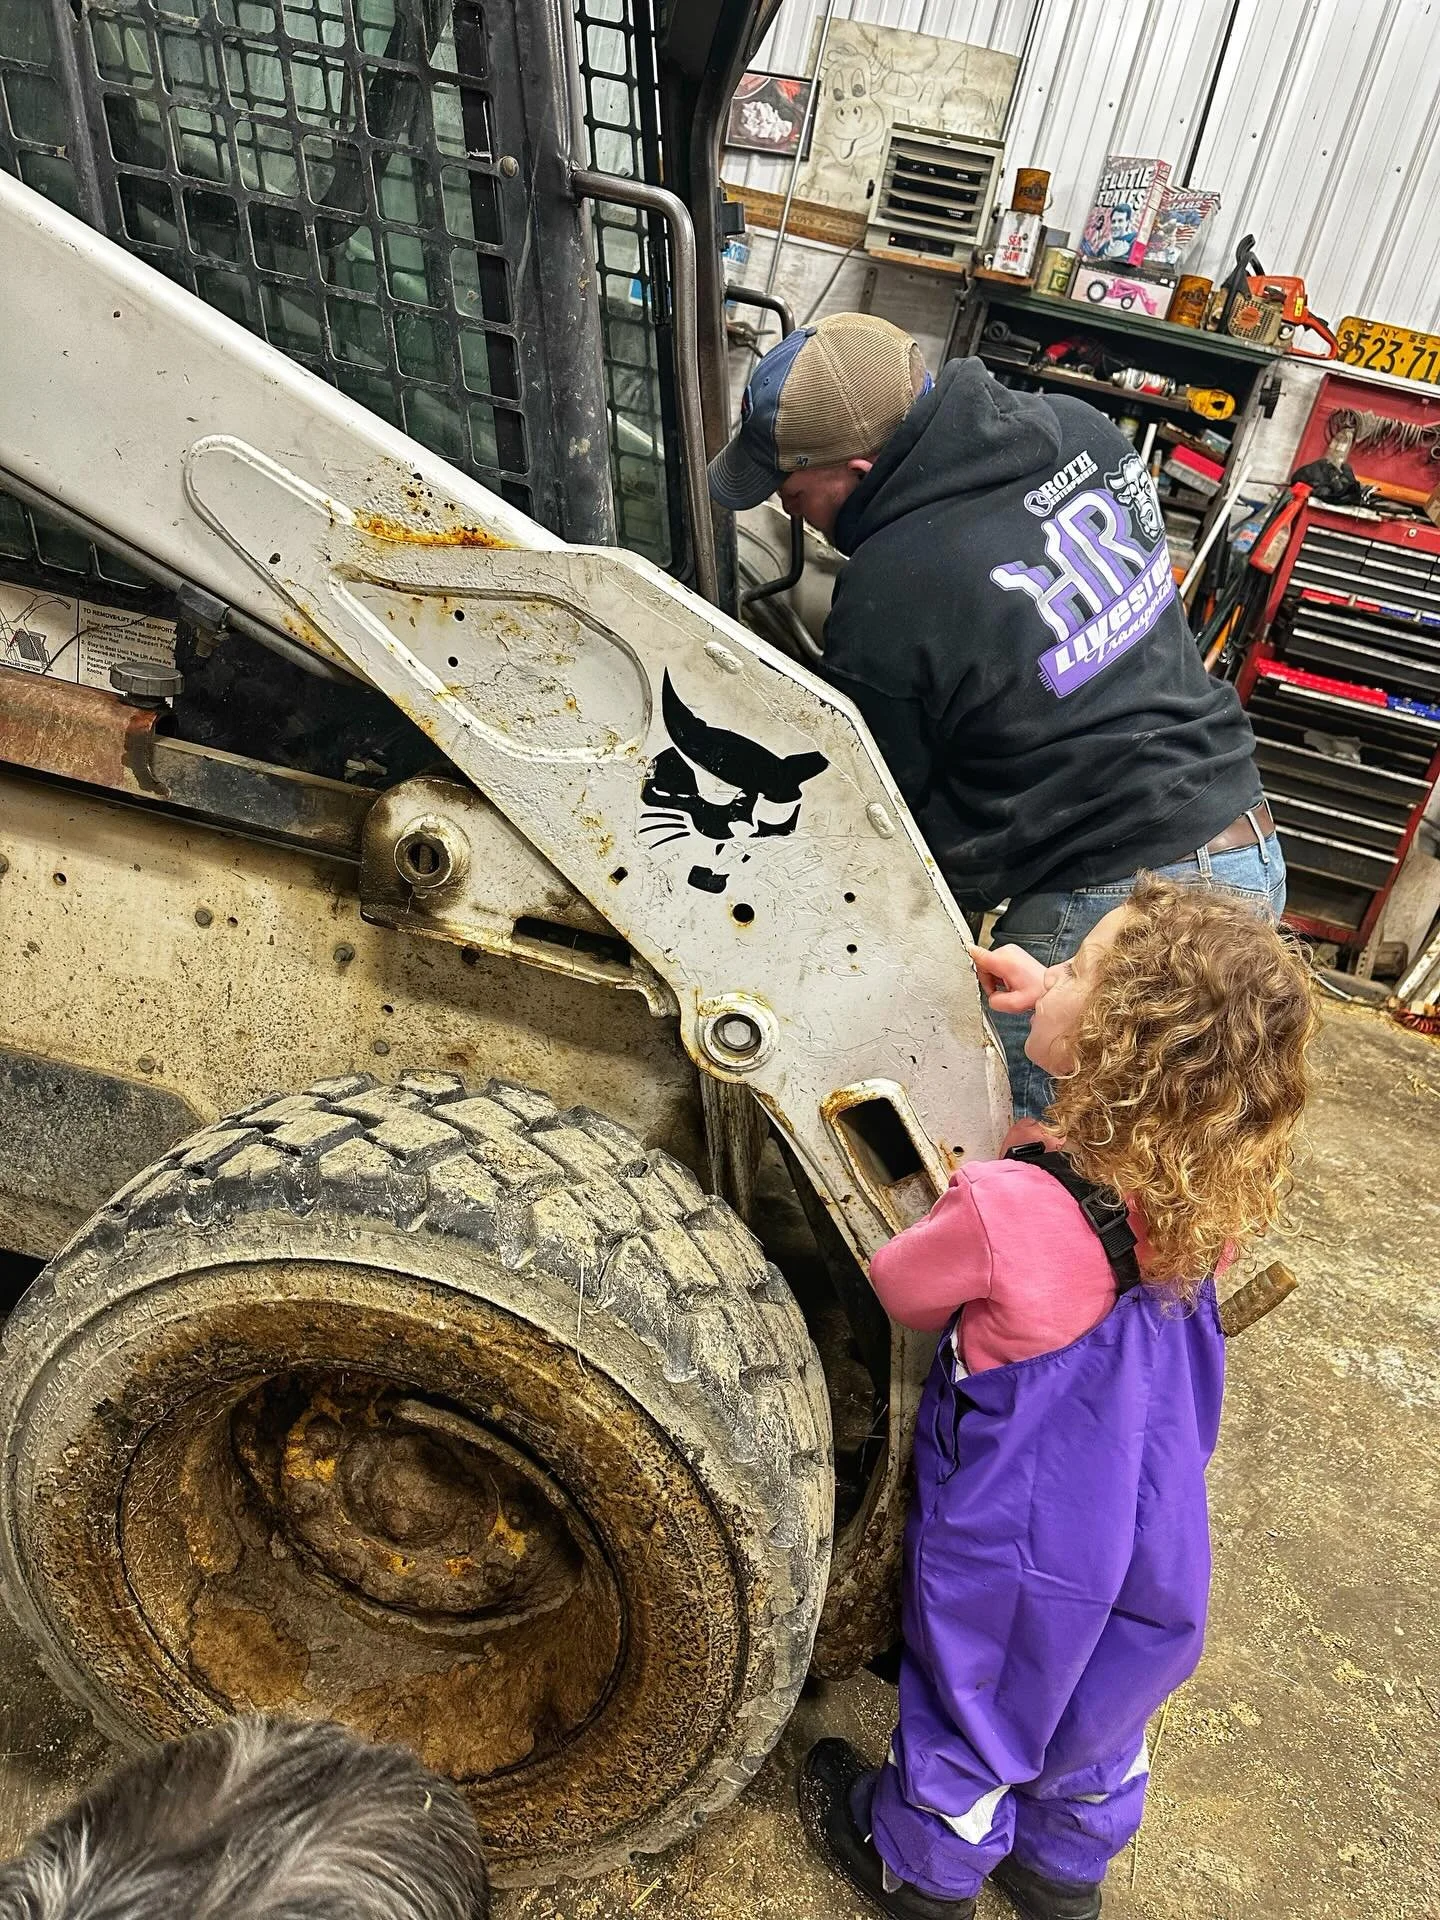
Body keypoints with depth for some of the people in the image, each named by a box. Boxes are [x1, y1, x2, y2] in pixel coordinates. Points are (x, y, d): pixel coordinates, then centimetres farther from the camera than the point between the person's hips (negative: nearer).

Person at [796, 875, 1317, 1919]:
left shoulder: (1009, 1211, -38)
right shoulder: (1217, 1186, -19)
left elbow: (903, 1288, -17)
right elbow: (1171, 1071, 5)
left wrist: (963, 1195, -2)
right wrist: (1064, 1005, 0)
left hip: (1020, 1545, -5)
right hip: (1157, 1534, 5)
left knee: (973, 1707, 23)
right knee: (1103, 1706, 30)